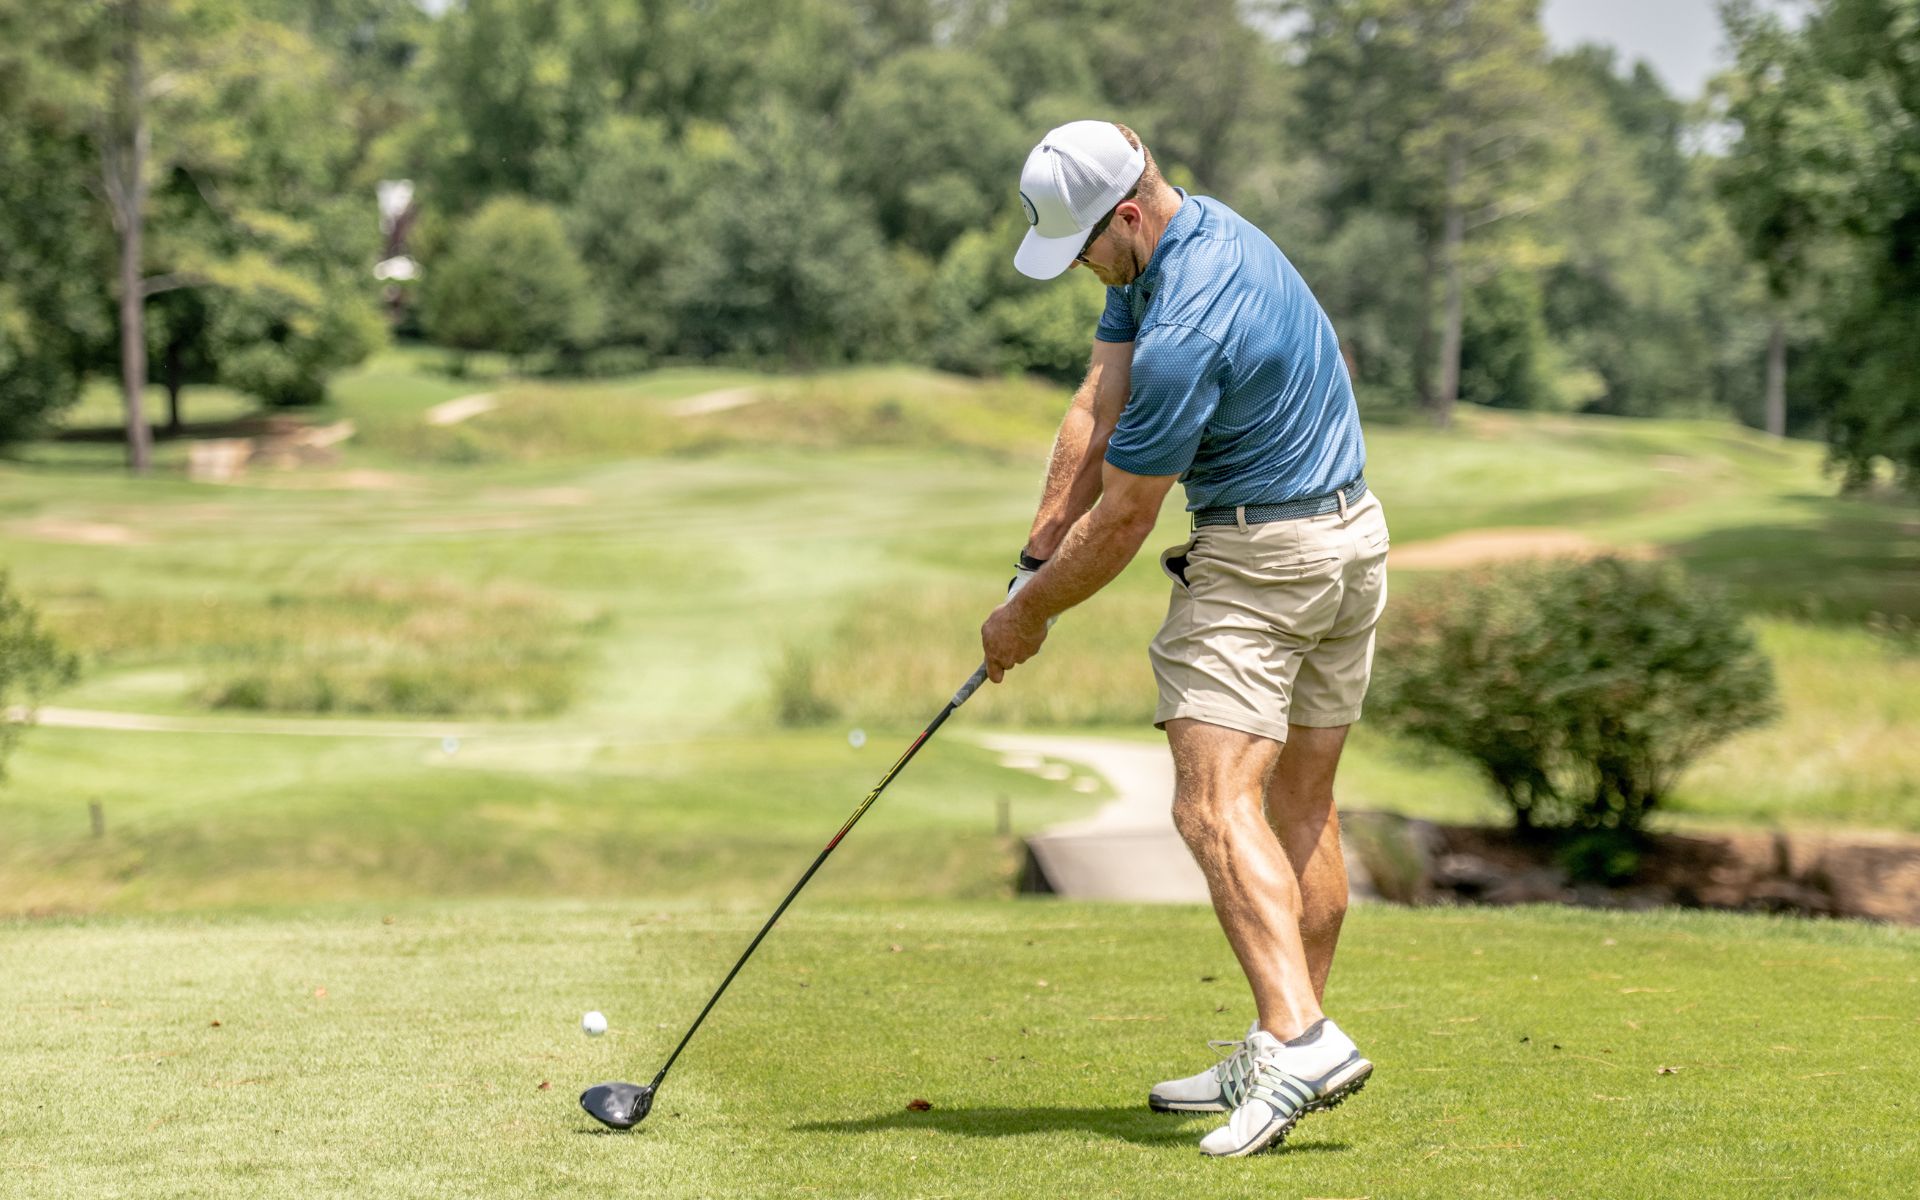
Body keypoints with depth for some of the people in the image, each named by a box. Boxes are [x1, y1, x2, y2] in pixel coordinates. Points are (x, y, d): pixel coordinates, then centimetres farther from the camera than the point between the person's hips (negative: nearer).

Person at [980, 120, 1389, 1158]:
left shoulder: (1185, 332, -26)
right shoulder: (1193, 231, 5)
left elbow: (1120, 525, -17)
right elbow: (1098, 409, 4)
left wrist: (1028, 615, -2)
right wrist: (1035, 557, 0)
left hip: (1263, 559, -10)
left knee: (1216, 804, -17)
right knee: (1301, 807, 11)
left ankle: (1297, 1037, -29)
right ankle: (1282, 1060, 16)